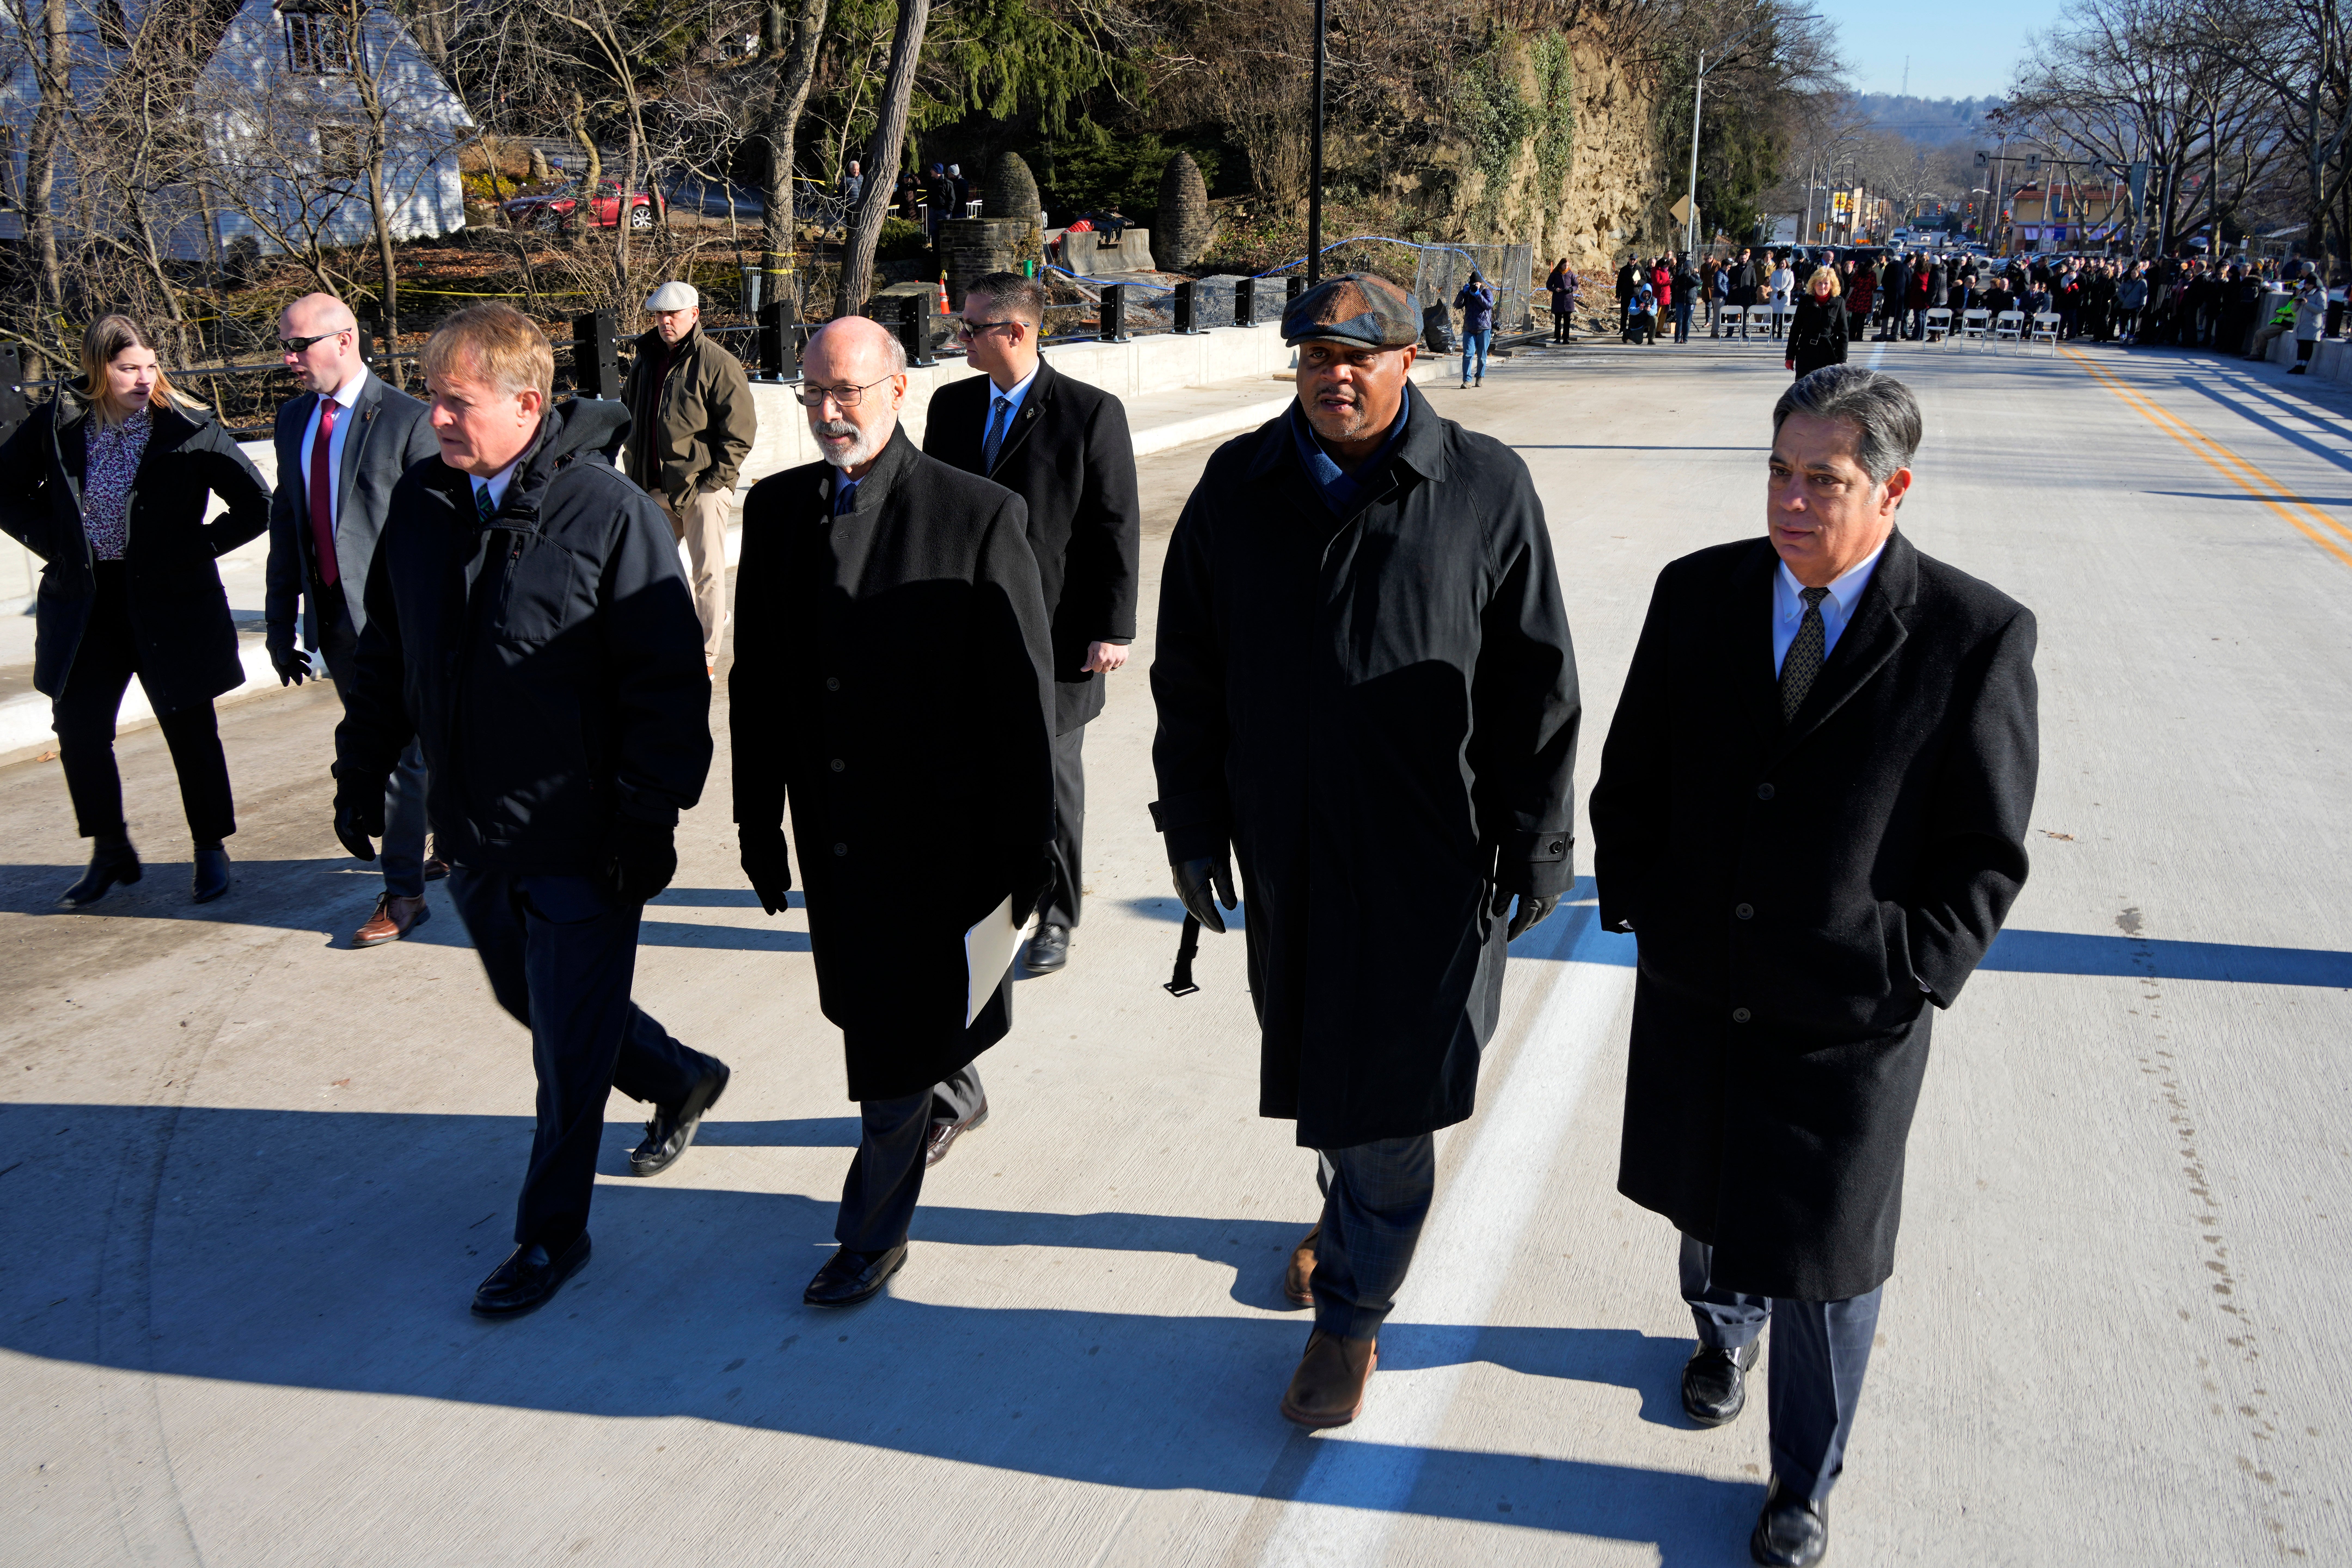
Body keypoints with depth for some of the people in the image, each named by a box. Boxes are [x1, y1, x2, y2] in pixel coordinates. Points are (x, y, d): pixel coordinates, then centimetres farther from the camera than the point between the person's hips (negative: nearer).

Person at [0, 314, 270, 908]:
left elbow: (256, 506, -4)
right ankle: (110, 852, 25)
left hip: (170, 606, -3)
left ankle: (211, 851, 22)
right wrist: (53, 542, 2)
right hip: (85, 602, 3)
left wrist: (196, 547, -7)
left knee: (191, 730, 5)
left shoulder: (190, 430, -9)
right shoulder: (58, 424, -1)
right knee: (78, 729, 7)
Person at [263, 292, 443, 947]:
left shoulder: (407, 420, -11)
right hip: (333, 617, 7)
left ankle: (403, 893, 7)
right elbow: (286, 524, 14)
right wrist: (282, 624, 13)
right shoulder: (293, 419, 11)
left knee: (399, 753, -2)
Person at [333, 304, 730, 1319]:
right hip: (472, 834, 7)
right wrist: (362, 774, 13)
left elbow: (666, 685, -15)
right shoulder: (420, 504, 2)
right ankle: (680, 1079, 47)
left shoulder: (610, 511, -16)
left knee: (569, 1052, 5)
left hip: (582, 841, -7)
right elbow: (386, 656, 14)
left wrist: (648, 819, -17)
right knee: (534, 1005, 23)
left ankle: (551, 1235, 24)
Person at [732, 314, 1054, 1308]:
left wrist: (1026, 846, -10)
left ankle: (875, 1233, 21)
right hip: (830, 824, 5)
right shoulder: (776, 507, 3)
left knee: (895, 1039, 3)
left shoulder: (980, 516, -13)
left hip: (936, 829, -5)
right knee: (869, 1006, 22)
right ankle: (952, 1093, 53)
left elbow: (1024, 696, -11)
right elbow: (757, 677, 8)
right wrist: (758, 818, 8)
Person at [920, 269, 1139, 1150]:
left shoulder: (1091, 414, -8)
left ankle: (1055, 916, 23)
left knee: (1053, 778, 7)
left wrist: (1112, 631, -11)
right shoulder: (950, 406, 7)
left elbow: (1116, 529, -8)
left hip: (1054, 636, -4)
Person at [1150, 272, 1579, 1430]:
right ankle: (1354, 1212, 45)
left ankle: (1351, 1313, 18)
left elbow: (1535, 686, -2)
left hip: (1427, 847, -3)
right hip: (1285, 842, 4)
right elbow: (1188, 672, 8)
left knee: (1386, 1090, 1)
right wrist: (1192, 823, 7)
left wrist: (1536, 845, 0)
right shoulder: (1238, 488, 3)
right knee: (1312, 1058, 18)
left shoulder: (1485, 488, -5)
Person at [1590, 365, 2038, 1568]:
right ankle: (1723, 1328, 59)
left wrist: (1903, 979, -14)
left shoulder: (1976, 637, -14)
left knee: (1823, 1266, 10)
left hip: (1848, 1023, -3)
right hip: (1692, 995, 4)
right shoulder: (1699, 593, -4)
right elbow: (1629, 780, 6)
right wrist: (1638, 912, 1)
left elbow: (1985, 858, -8)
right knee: (1707, 1206, 26)